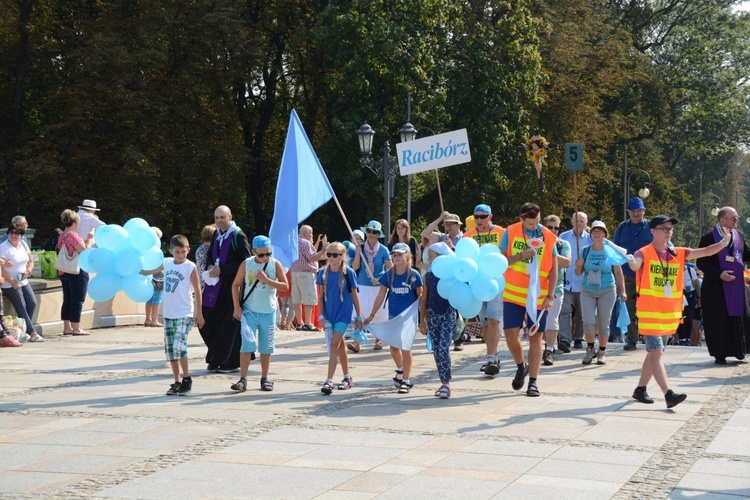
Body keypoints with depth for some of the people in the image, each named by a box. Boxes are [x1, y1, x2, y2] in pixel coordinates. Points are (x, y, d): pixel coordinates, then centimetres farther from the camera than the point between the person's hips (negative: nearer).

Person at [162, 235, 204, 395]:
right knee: (170, 350, 7)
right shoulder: (166, 263, 6)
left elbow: (197, 290, -3)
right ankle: (177, 382, 17)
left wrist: (199, 313, -4)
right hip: (168, 314, 6)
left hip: (184, 314, -6)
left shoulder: (190, 267, -7)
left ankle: (187, 378, 0)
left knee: (179, 346, -16)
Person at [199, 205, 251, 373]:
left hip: (232, 286, -7)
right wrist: (210, 266, -1)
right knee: (206, 322, 6)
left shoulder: (238, 236, -10)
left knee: (229, 325, -4)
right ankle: (216, 358, 21)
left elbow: (246, 261, -14)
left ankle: (231, 362, 8)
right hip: (216, 286, 7)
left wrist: (222, 269, -18)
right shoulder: (216, 235, 12)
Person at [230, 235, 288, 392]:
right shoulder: (246, 264, -2)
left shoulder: (275, 264, -2)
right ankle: (243, 379, -7)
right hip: (249, 311, -1)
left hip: (268, 312, 1)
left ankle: (264, 379, 19)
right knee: (247, 345, -7)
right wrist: (237, 307, -3)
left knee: (266, 347, 8)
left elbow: (285, 286, -7)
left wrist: (266, 280, -18)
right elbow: (236, 285, 5)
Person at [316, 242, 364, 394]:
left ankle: (329, 381, -16)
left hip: (344, 313, -4)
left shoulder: (348, 273, -7)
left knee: (334, 344, -14)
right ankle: (348, 377, 28)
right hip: (329, 314, 4)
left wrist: (359, 316, 1)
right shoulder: (323, 273, 2)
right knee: (340, 345, 15)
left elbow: (354, 296, -1)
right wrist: (321, 316, -1)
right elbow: (321, 296, 6)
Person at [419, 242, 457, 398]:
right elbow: (424, 297, 11)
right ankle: (444, 382, 16)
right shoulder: (428, 276, 8)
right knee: (436, 350, 7)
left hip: (448, 313, -5)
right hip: (432, 314, 5)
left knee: (444, 348, -14)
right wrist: (422, 319, 10)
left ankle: (446, 383, -10)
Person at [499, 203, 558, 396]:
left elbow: (553, 269, -1)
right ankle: (521, 367, 26)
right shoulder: (510, 232, -1)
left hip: (538, 296, -1)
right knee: (511, 335, -2)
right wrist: (521, 256, -17)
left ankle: (533, 381, 7)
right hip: (513, 294, 1)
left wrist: (550, 296, -7)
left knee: (536, 337, 1)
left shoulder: (548, 237, -3)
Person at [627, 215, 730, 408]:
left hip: (669, 312, 7)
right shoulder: (644, 253, -10)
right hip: (649, 311, -6)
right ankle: (669, 394, -15)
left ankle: (640, 389, 27)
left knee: (654, 351, 15)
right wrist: (632, 262, -55)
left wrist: (723, 243, -17)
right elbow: (635, 265, -31)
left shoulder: (678, 253, 6)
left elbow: (705, 252, 1)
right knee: (656, 351, -11)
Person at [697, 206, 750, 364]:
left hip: (737, 285, 5)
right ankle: (720, 354, 8)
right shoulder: (708, 238, -10)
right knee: (719, 321, 0)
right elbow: (701, 263, -10)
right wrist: (719, 274, -21)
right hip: (716, 287, -5)